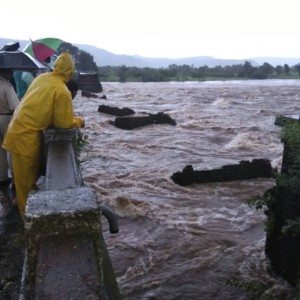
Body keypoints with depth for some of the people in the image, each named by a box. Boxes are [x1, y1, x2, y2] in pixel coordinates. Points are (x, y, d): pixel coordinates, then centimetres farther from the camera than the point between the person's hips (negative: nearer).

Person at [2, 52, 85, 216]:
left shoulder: (42, 77, 5)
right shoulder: (62, 91, -18)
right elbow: (64, 123, -14)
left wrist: (71, 118, 15)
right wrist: (78, 121, 6)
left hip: (19, 129, 8)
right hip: (26, 135, -8)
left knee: (30, 172, 22)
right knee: (26, 177, 7)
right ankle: (28, 211, 22)